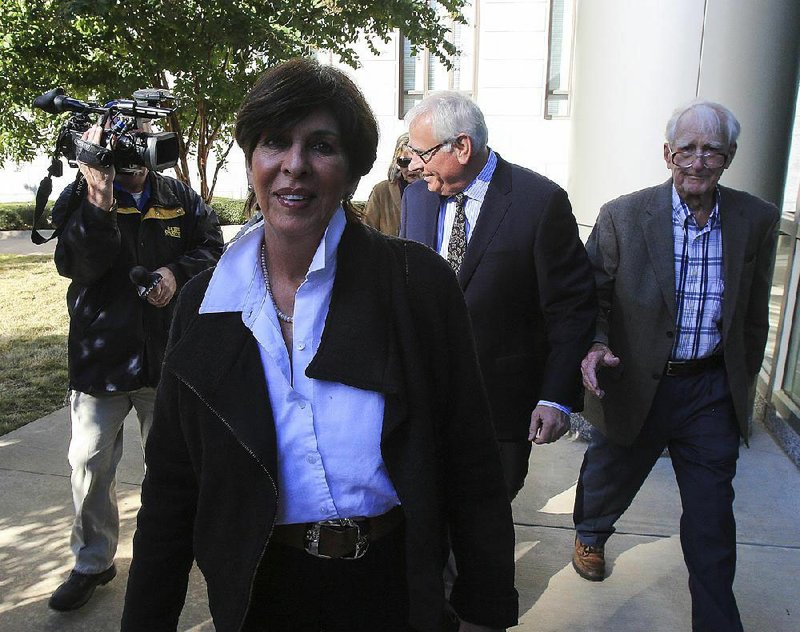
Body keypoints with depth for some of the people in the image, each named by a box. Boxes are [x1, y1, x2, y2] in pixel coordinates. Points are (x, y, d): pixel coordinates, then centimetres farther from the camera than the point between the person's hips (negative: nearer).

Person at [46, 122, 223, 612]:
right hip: (99, 355, -1)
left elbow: (213, 248, 6)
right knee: (90, 462, 5)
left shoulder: (181, 199, 2)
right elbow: (76, 265, -19)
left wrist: (177, 272, -12)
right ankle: (93, 562, 26)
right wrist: (100, 203, -31)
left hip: (167, 355, 2)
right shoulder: (79, 200, -4)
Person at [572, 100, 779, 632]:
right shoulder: (622, 217, -11)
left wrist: (742, 385, 13)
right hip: (635, 385, -1)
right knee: (609, 479, 22)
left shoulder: (757, 221, -2)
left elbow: (753, 316, 7)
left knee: (712, 517, 10)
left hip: (713, 391, 2)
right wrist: (595, 346, -26)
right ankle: (590, 535, 56)